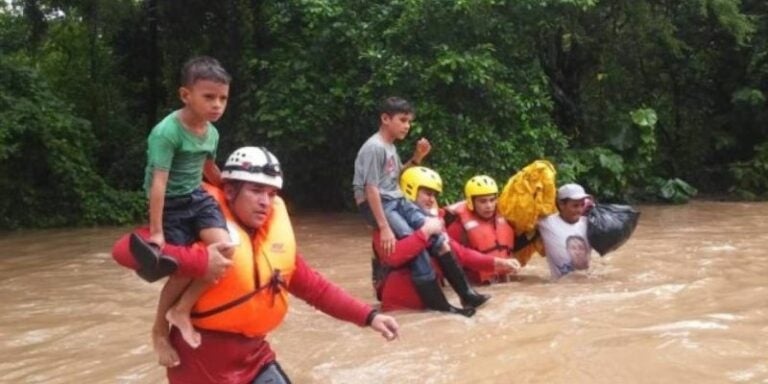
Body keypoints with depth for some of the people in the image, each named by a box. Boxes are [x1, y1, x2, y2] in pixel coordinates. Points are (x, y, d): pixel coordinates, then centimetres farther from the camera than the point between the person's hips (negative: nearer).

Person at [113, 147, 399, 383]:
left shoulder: (276, 235, 2)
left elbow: (314, 286, 10)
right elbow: (125, 249, -24)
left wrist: (368, 316, 1)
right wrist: (199, 259, -35)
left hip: (254, 355, 6)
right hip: (203, 359, -5)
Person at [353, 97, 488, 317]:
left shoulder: (391, 146, 13)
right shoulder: (374, 147, -15)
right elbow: (371, 189, -20)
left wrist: (417, 158, 6)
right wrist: (384, 227, -25)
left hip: (397, 200, 9)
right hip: (376, 204, -9)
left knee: (435, 234, -6)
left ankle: (464, 292, -3)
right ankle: (436, 300, -13)